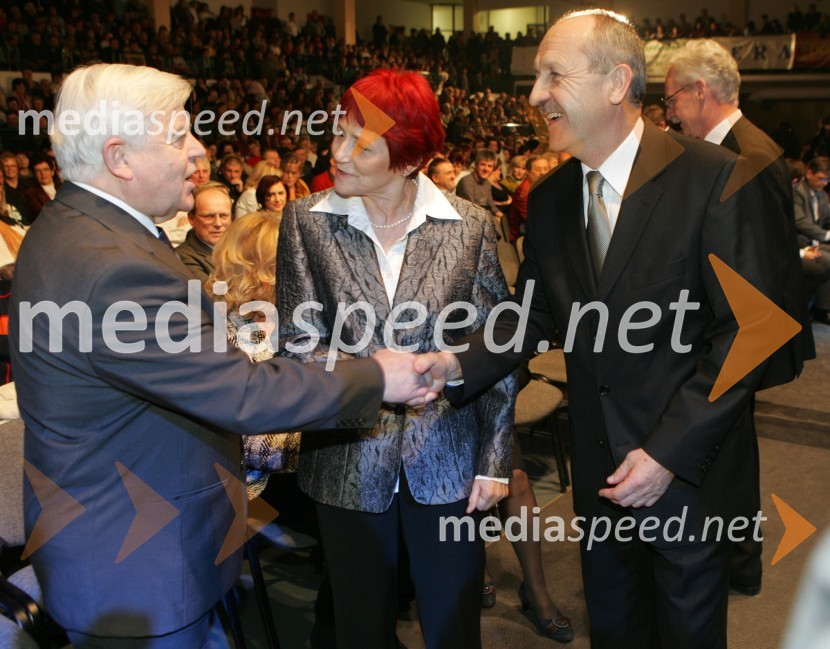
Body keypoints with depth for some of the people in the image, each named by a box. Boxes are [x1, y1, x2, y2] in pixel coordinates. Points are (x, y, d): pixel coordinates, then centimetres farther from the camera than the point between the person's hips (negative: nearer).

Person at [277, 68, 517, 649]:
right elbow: (299, 337, -7)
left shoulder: (470, 226, -6)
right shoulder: (306, 221, -4)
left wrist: (495, 460, -4)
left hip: (447, 460, 0)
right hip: (349, 463, 1)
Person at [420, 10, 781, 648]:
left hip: (690, 473, -4)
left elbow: (748, 331, -18)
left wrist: (670, 451, -20)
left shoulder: (715, 179, -18)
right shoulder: (549, 199, 0)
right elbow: (535, 313, 5)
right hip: (601, 474, 5)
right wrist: (459, 363, -13)